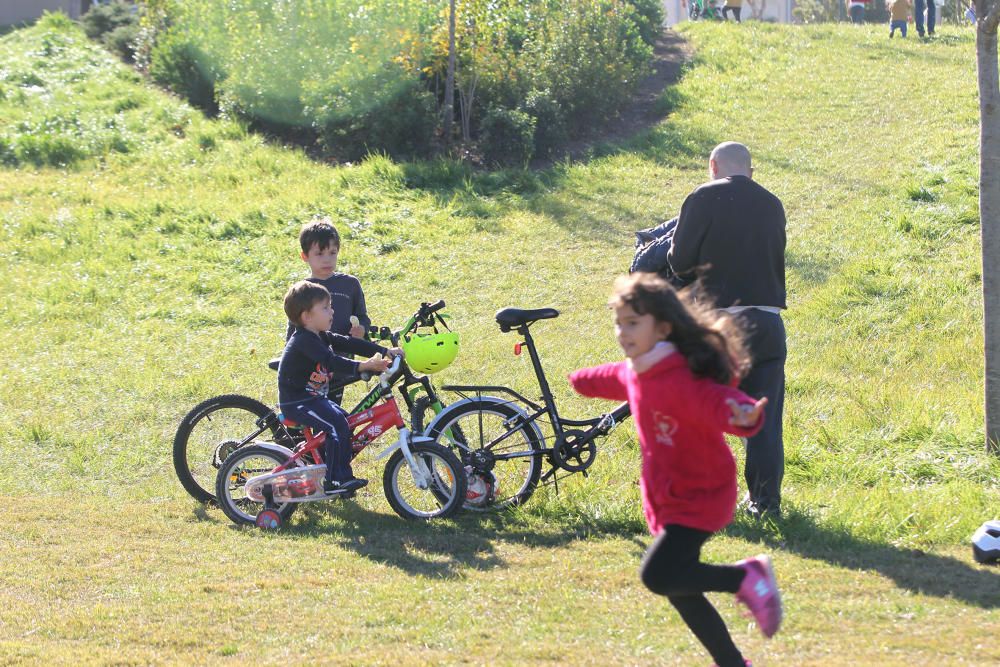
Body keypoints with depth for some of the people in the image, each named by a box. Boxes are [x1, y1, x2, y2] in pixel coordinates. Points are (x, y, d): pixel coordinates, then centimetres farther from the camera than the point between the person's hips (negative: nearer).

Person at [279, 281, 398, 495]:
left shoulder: (319, 337, 10)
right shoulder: (304, 340, -22)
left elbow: (350, 343, 6)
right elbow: (331, 361, -35)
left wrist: (385, 351, -1)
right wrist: (363, 366, -44)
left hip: (312, 397, 10)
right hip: (296, 403, -10)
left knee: (344, 419, 10)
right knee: (337, 425, -20)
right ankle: (335, 481, -17)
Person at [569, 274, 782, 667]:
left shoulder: (684, 381, -25)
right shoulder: (633, 373, 4)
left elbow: (717, 402, -44)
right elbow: (613, 379, 29)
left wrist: (745, 415, -67)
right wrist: (582, 381, 51)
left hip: (699, 499, -9)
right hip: (666, 502, 9)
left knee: (658, 575, -25)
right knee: (679, 590, 11)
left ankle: (747, 577, -8)